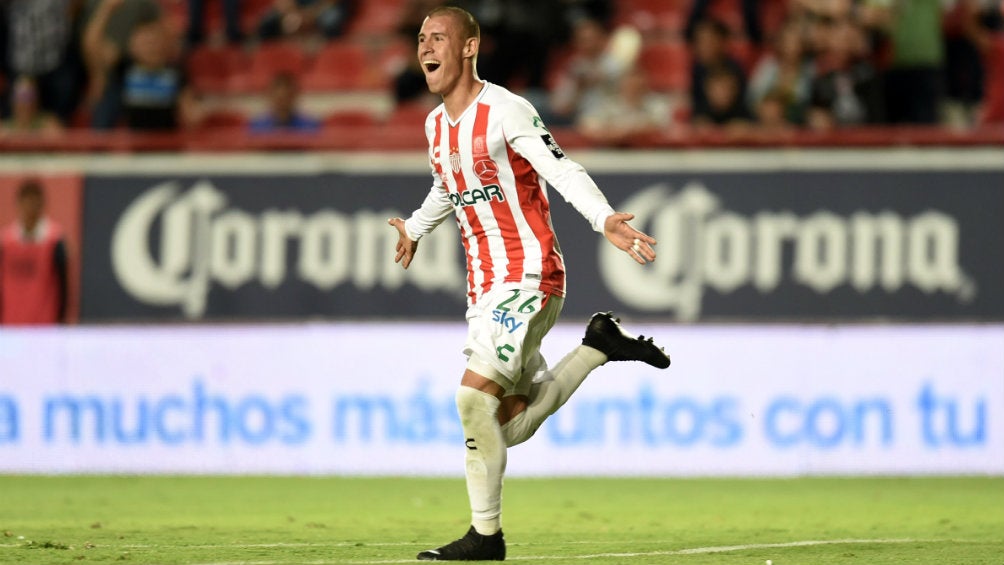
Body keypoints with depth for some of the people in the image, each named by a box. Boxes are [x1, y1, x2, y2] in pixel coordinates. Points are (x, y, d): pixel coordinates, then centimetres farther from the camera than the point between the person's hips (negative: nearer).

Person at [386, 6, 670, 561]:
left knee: (474, 395, -18)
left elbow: (563, 171, -20)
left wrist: (605, 221, -36)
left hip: (530, 276, -8)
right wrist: (414, 229, 50)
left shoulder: (505, 110, -13)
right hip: (484, 286, 8)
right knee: (514, 422, 6)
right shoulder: (436, 125, 11)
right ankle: (599, 345, 27)